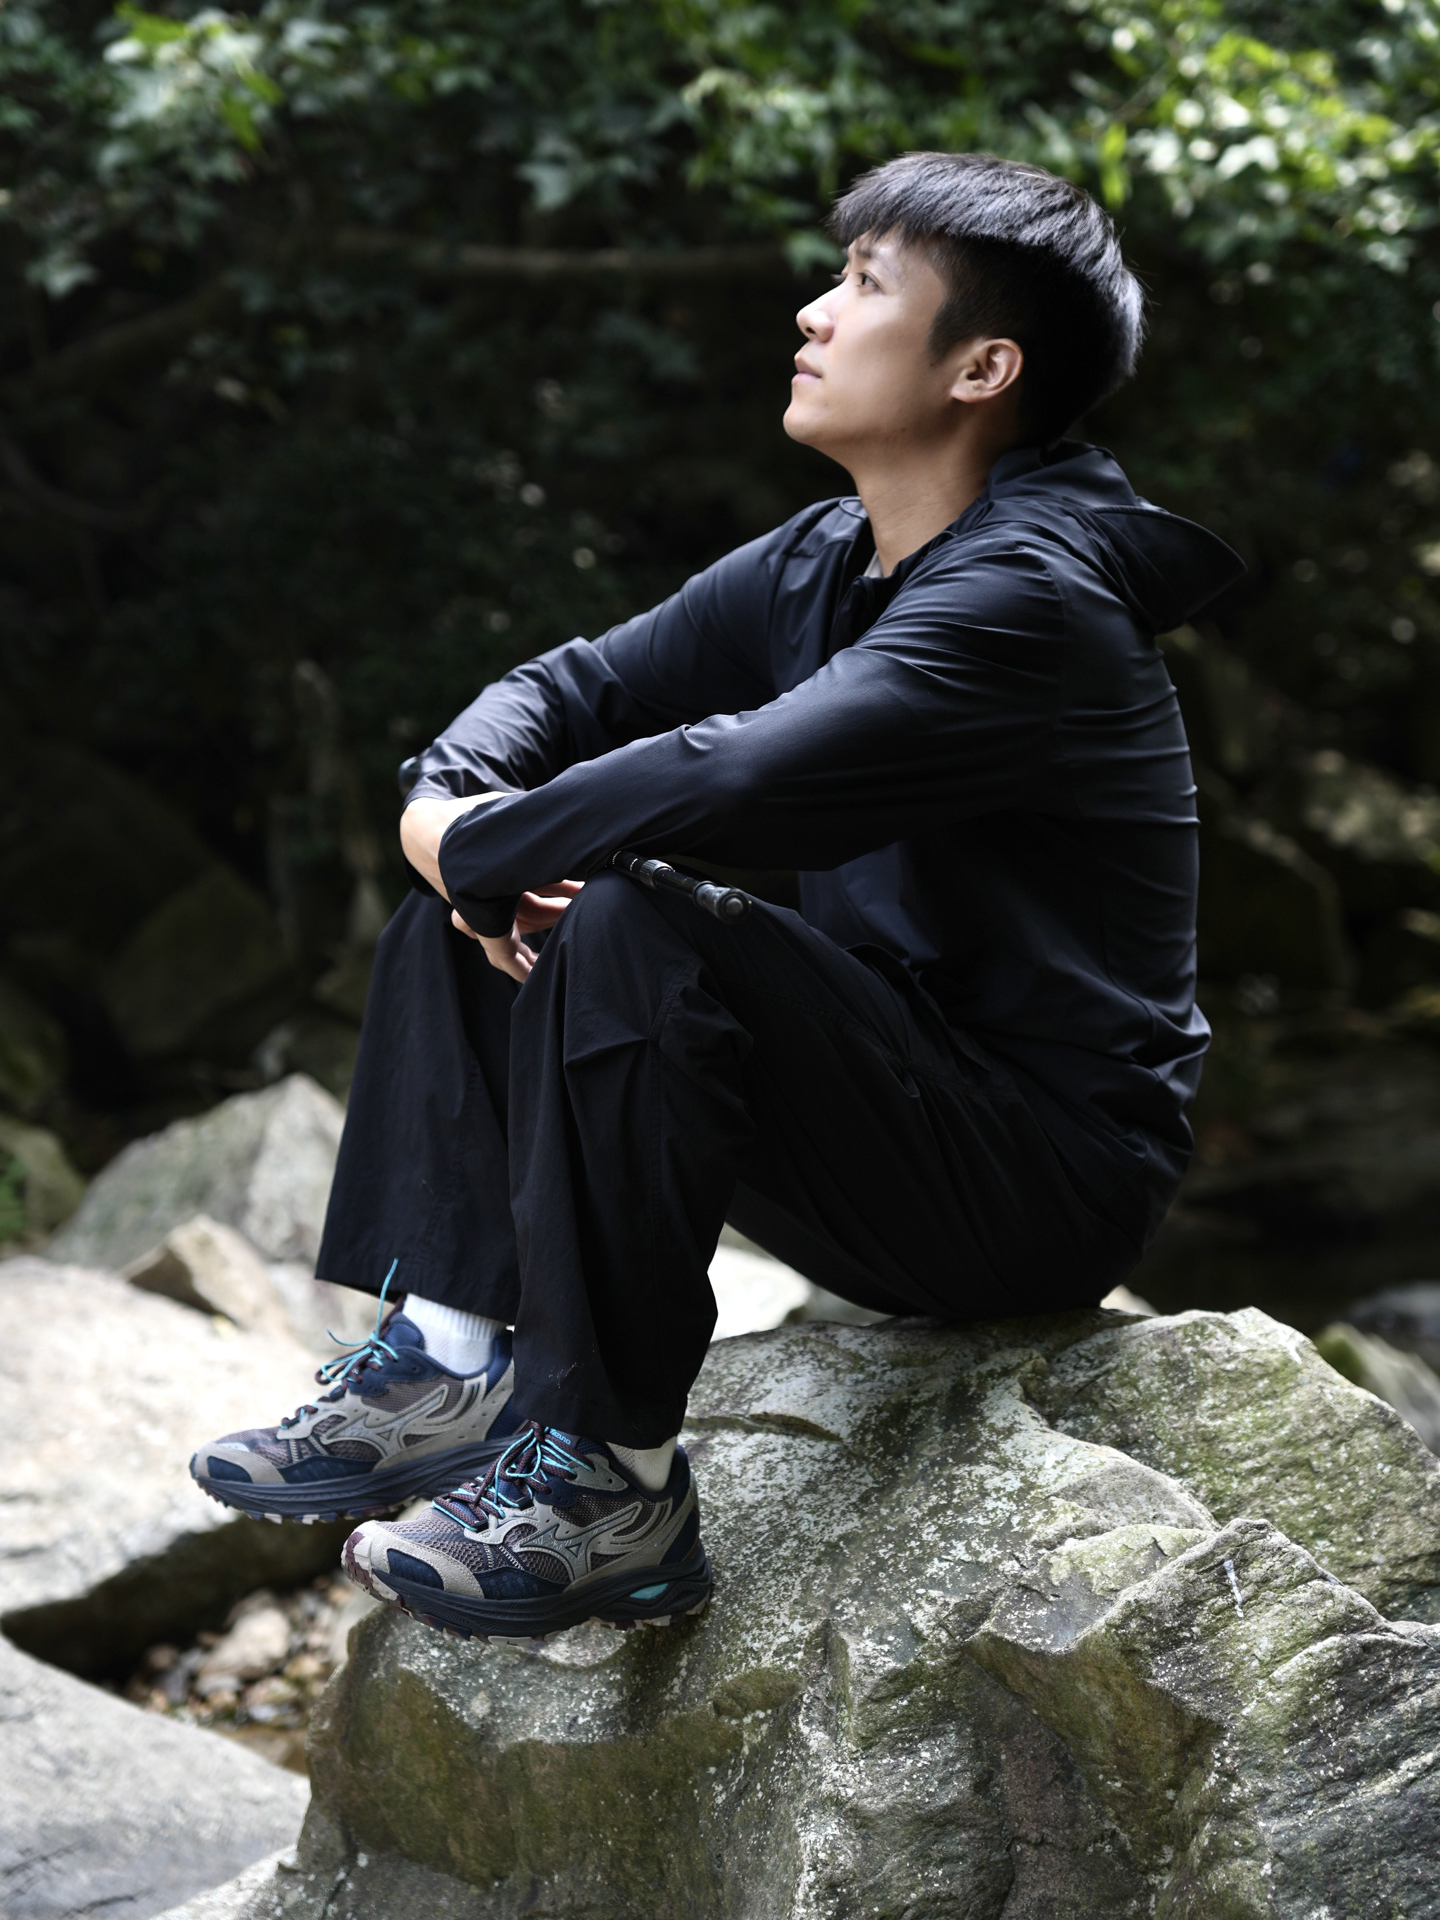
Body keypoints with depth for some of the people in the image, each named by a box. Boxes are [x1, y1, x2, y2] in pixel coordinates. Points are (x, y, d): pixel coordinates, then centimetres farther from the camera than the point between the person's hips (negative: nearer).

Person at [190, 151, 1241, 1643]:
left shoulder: (1028, 599, -21)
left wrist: (473, 844, -19)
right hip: (888, 1107, 9)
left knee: (632, 934, -31)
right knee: (486, 912, 6)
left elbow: (733, 783, -34)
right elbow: (578, 686, 10)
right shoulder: (817, 568, 8)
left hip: (1046, 1171, -9)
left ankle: (610, 1492, -24)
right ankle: (453, 1365, -3)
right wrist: (448, 804, -13)